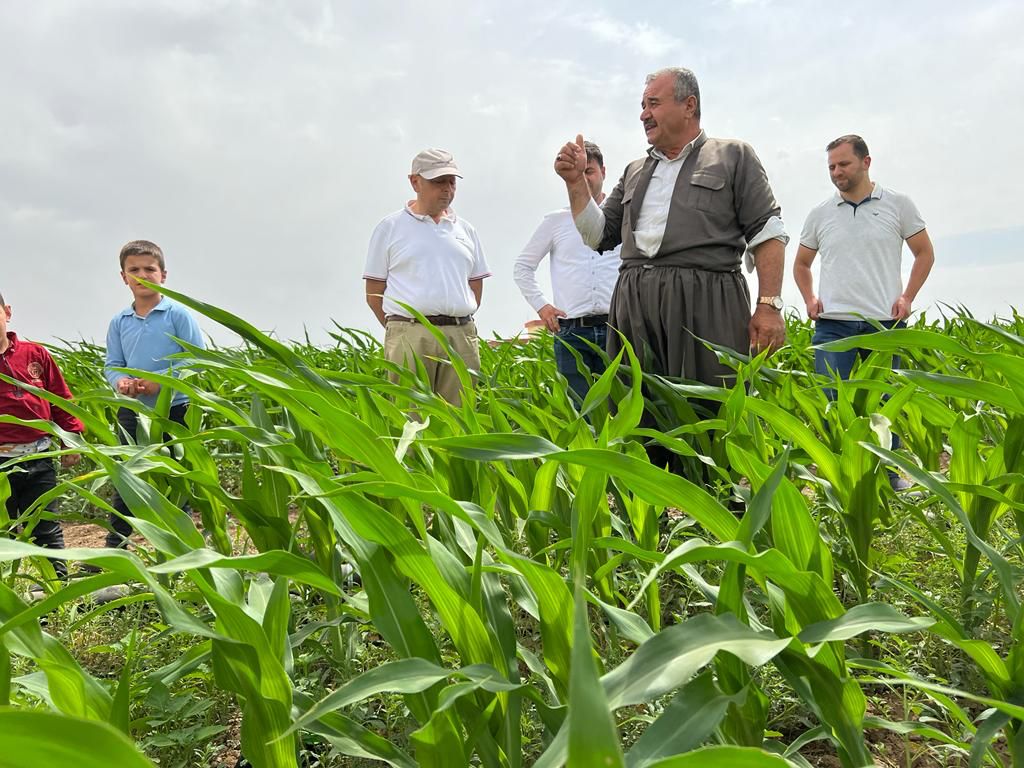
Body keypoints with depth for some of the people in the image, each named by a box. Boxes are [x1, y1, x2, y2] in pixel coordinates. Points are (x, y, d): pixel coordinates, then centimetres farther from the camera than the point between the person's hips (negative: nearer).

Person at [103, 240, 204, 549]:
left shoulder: (179, 314, -7)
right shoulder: (118, 322, 5)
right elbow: (112, 364, 7)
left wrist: (160, 379, -21)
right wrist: (120, 381, -16)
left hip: (174, 410, -3)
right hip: (132, 412, 4)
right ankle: (114, 549, 20)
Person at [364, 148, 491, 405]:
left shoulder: (465, 229, 17)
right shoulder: (390, 227, 6)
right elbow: (374, 293, 6)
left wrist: (460, 324, 11)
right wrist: (399, 331, 2)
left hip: (461, 336, 4)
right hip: (410, 336, -3)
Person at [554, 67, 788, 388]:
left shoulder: (733, 156, 10)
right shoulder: (635, 172, 24)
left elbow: (767, 233, 3)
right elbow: (600, 236, 22)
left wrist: (769, 306, -7)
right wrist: (575, 181, 11)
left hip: (706, 306, -4)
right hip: (635, 310, 4)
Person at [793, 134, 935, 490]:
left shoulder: (898, 204, 5)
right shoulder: (819, 214, 9)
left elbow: (925, 253, 11)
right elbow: (801, 264, 20)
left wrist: (907, 296, -1)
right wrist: (809, 299, 5)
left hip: (884, 322, -1)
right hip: (832, 322, 1)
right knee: (830, 399, -5)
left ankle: (890, 472, 19)